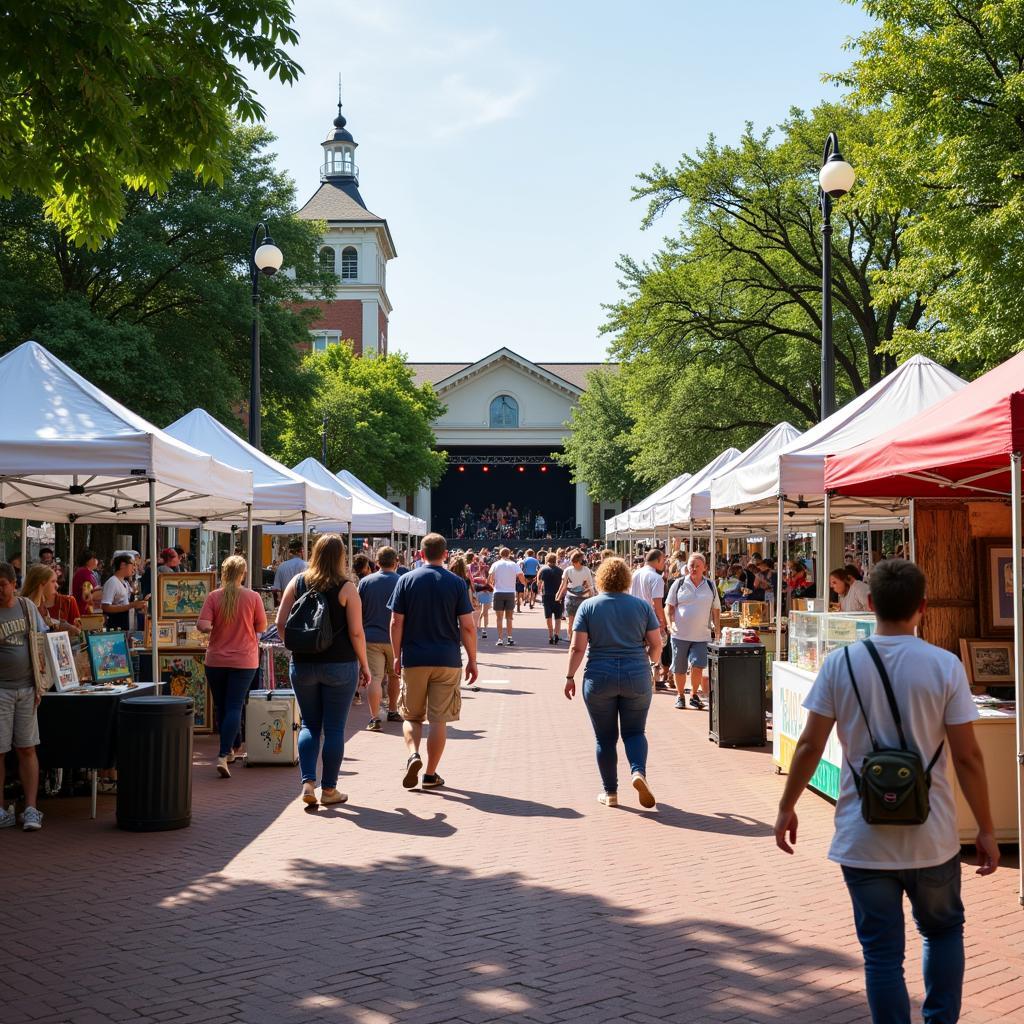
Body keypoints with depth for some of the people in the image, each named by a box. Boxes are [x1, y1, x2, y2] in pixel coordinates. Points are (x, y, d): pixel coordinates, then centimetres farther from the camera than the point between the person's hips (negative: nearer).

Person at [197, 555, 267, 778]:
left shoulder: (213, 597, -7)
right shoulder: (253, 597, -7)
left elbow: (202, 626, -13)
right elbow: (262, 627, 0)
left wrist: (215, 627, 7)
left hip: (216, 659, 1)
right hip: (244, 660, -1)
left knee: (221, 707, 16)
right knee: (235, 707, -1)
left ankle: (227, 751, 30)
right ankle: (223, 756, -15)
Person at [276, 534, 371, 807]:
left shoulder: (297, 582, 2)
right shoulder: (346, 587, -7)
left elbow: (281, 624, 1)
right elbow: (356, 632, -9)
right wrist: (364, 665, 2)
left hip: (303, 665, 3)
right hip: (339, 665, -3)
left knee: (309, 725, 14)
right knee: (334, 728, 6)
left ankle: (308, 782, 1)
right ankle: (329, 789, 11)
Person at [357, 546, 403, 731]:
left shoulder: (365, 581, -2)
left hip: (371, 637, 0)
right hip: (395, 638, 1)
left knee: (375, 677, -4)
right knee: (394, 675, 19)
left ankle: (374, 717, -14)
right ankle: (392, 711, 31)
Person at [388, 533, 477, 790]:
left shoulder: (406, 580, 0)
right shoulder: (456, 583, -1)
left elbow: (396, 623, -1)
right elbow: (467, 627, -3)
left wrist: (397, 656, 8)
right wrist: (472, 660, 5)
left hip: (413, 659, 1)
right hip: (447, 660, -1)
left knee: (411, 716, 14)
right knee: (439, 719, 7)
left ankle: (413, 755, -9)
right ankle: (430, 774, 10)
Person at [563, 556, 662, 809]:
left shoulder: (588, 606, -2)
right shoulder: (642, 605, 2)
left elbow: (577, 647, -6)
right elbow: (656, 645, 3)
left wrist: (570, 677, 3)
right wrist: (649, 664, 22)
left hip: (599, 678, -1)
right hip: (637, 678, 1)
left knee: (605, 737, 9)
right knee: (634, 731, 12)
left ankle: (610, 793, 13)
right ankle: (638, 771, -14)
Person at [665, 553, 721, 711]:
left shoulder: (710, 586, 8)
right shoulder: (679, 584, 3)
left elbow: (716, 610, 13)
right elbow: (669, 606, 6)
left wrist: (717, 631, 8)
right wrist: (671, 624, -6)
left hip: (701, 636, 0)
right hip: (680, 634, 0)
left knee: (697, 666, -12)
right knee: (679, 669, 6)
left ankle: (694, 695, 9)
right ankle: (680, 696, 24)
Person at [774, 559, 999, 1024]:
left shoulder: (840, 663, -7)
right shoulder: (945, 666, -9)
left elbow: (810, 746, -5)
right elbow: (967, 757, -8)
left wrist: (786, 807, 8)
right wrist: (986, 830, 2)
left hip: (863, 841, 0)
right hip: (931, 837, 0)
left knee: (882, 953, 10)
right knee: (944, 932, 24)